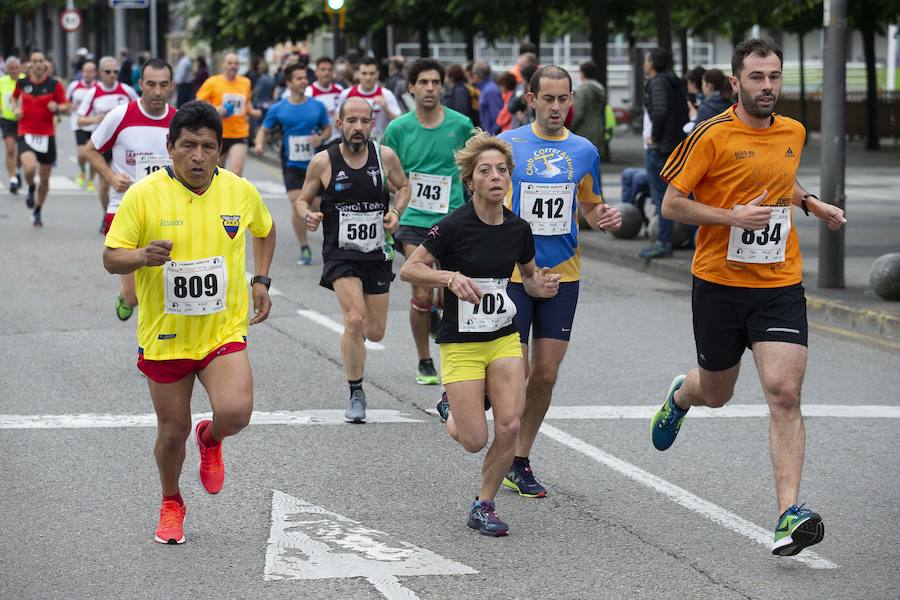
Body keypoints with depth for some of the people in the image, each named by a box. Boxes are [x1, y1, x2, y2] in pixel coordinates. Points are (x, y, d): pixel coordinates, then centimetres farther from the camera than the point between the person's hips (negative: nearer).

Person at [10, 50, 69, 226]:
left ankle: (37, 211, 32)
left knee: (45, 178, 10)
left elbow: (66, 108, 0)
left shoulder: (54, 85, -4)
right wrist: (16, 109, 2)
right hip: (26, 134, -1)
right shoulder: (22, 83, 1)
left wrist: (57, 108, -22)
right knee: (30, 167, -27)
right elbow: (14, 97, 22)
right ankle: (31, 190, 8)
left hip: (47, 135, 1)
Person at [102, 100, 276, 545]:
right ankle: (171, 504, 38)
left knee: (235, 412, -21)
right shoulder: (144, 195, -11)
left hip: (224, 329, 0)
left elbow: (265, 229, 19)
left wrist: (261, 280, 7)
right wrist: (143, 256, -28)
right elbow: (111, 258, -7)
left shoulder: (241, 192, -3)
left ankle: (210, 439, 17)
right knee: (172, 430, 8)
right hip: (165, 334, 0)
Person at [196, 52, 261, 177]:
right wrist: (214, 110, -20)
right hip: (218, 135, -1)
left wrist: (252, 112, 6)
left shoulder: (245, 83, 8)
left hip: (240, 135, 1)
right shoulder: (212, 82, -4)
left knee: (236, 174, -15)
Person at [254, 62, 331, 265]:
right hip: (292, 165, -2)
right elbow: (264, 130, 7)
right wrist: (259, 144, -14)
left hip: (315, 163, 2)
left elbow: (327, 129, 12)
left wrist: (320, 138, -10)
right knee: (296, 203, -13)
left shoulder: (317, 106, 1)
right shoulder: (278, 109, -1)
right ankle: (304, 247, 0)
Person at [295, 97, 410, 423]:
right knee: (355, 320, -22)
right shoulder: (323, 162, -8)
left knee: (375, 333, 9)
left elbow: (403, 186, 14)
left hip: (377, 253, 3)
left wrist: (396, 212, -5)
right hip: (340, 253, -3)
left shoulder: (385, 157, -3)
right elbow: (303, 199, 4)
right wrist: (308, 215, -18)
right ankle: (356, 394, -6)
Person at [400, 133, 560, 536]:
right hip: (460, 343, -4)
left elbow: (530, 277, 16)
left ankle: (483, 507, 9)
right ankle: (450, 412, 29)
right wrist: (450, 277, -25)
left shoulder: (518, 229, 0)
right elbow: (408, 270, -10)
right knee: (475, 440, -7)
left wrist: (542, 287, -6)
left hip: (505, 339, 4)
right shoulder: (453, 226, -15)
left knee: (509, 427, -10)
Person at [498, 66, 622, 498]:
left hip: (562, 275, 3)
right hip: (512, 273, -3)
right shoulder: (506, 146, -4)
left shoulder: (584, 151, 6)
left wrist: (605, 218, -2)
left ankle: (520, 461, 18)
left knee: (545, 375, 5)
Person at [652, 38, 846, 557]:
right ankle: (681, 397, 54)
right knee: (716, 393, 15)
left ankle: (790, 514, -16)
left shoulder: (794, 133, 7)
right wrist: (733, 216, -19)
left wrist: (815, 204, 13)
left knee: (785, 393, -14)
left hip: (780, 285, 2)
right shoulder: (712, 135, -10)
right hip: (720, 283, -2)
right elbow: (673, 204, -8)